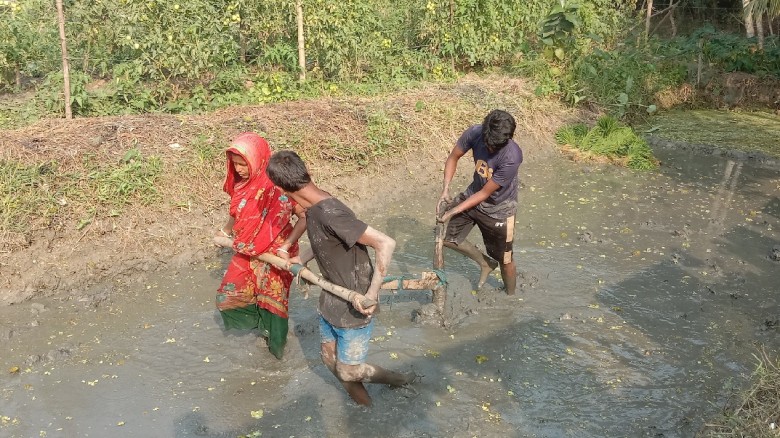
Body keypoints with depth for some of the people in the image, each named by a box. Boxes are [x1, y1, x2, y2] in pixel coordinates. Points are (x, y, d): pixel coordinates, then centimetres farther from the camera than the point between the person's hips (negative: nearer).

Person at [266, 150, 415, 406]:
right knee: (330, 361, 18)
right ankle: (364, 407, 39)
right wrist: (303, 258, 21)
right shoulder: (313, 207, -3)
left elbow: (386, 244, -34)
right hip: (331, 300, 9)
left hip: (354, 306, -8)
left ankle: (399, 380, 29)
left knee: (348, 372, 4)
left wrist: (371, 294, -31)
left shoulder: (329, 213, -31)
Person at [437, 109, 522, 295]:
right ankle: (486, 264, 30)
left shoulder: (512, 157, -35)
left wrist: (453, 211, -24)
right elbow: (453, 157, -4)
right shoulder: (474, 133, -23)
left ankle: (510, 296, 35)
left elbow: (485, 194, -25)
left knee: (505, 260, 8)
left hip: (499, 208, -5)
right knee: (446, 236, 11)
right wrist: (446, 189, -17)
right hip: (473, 194, 5)